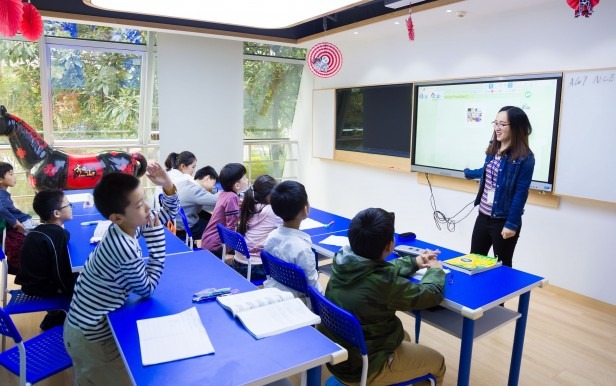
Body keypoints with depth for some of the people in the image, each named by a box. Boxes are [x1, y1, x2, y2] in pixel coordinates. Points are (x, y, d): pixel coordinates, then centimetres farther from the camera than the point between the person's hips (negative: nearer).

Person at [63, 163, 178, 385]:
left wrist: (168, 185, -13)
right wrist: (156, 235, -21)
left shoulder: (129, 225, -8)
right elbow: (147, 289, -17)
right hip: (90, 336, -8)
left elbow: (169, 213, 7)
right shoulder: (125, 249, -33)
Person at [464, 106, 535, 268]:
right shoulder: (493, 148, 6)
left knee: (502, 266, 10)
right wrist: (469, 173, 43)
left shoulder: (524, 157, -15)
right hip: (483, 216, 7)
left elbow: (521, 193, -17)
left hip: (504, 221, -7)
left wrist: (512, 224, -17)